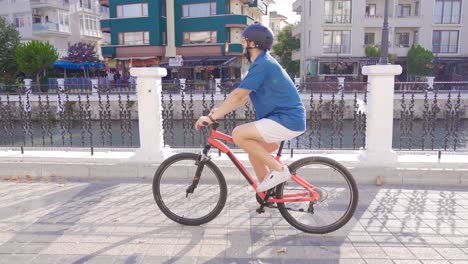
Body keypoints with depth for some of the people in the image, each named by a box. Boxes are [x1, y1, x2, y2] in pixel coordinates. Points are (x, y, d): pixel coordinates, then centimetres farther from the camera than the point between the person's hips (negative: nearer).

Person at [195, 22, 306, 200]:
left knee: (238, 134, -19)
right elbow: (244, 97, 19)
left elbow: (238, 95, -19)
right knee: (254, 152, 16)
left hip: (287, 120, -10)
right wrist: (219, 110, 15)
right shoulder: (263, 63, 17)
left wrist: (212, 117, -15)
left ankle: (278, 169, -9)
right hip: (288, 118, 10)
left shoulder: (262, 65, -15)